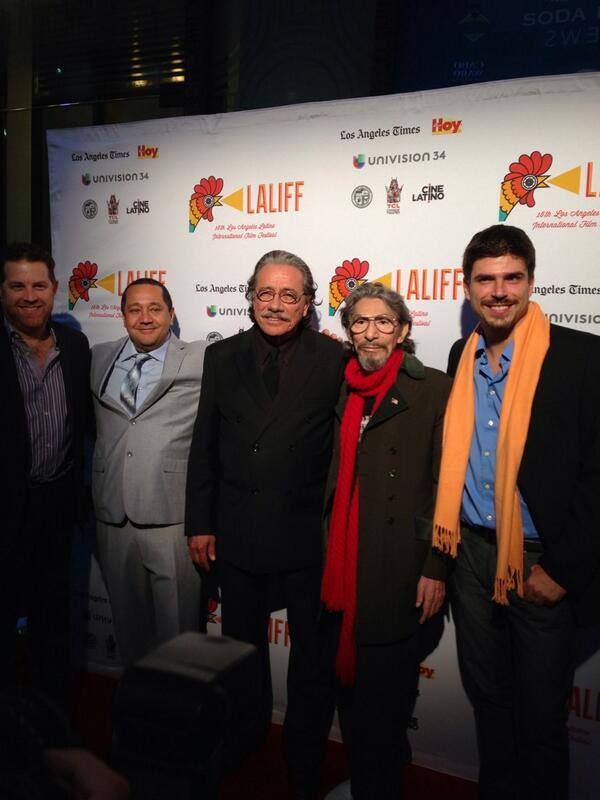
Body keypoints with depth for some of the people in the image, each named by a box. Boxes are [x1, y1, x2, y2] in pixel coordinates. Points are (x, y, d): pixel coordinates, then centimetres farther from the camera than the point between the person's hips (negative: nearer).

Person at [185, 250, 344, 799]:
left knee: (310, 650, 15)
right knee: (243, 646, 21)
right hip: (237, 531, 3)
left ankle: (303, 756, 38)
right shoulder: (223, 358, 1)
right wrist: (200, 523, 2)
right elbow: (204, 446, 3)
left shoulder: (334, 359, -8)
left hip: (308, 532, -2)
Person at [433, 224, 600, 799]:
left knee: (541, 717, 13)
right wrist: (448, 536, 6)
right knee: (486, 695, 21)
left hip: (542, 563, -5)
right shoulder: (462, 356, 5)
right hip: (472, 552, 5)